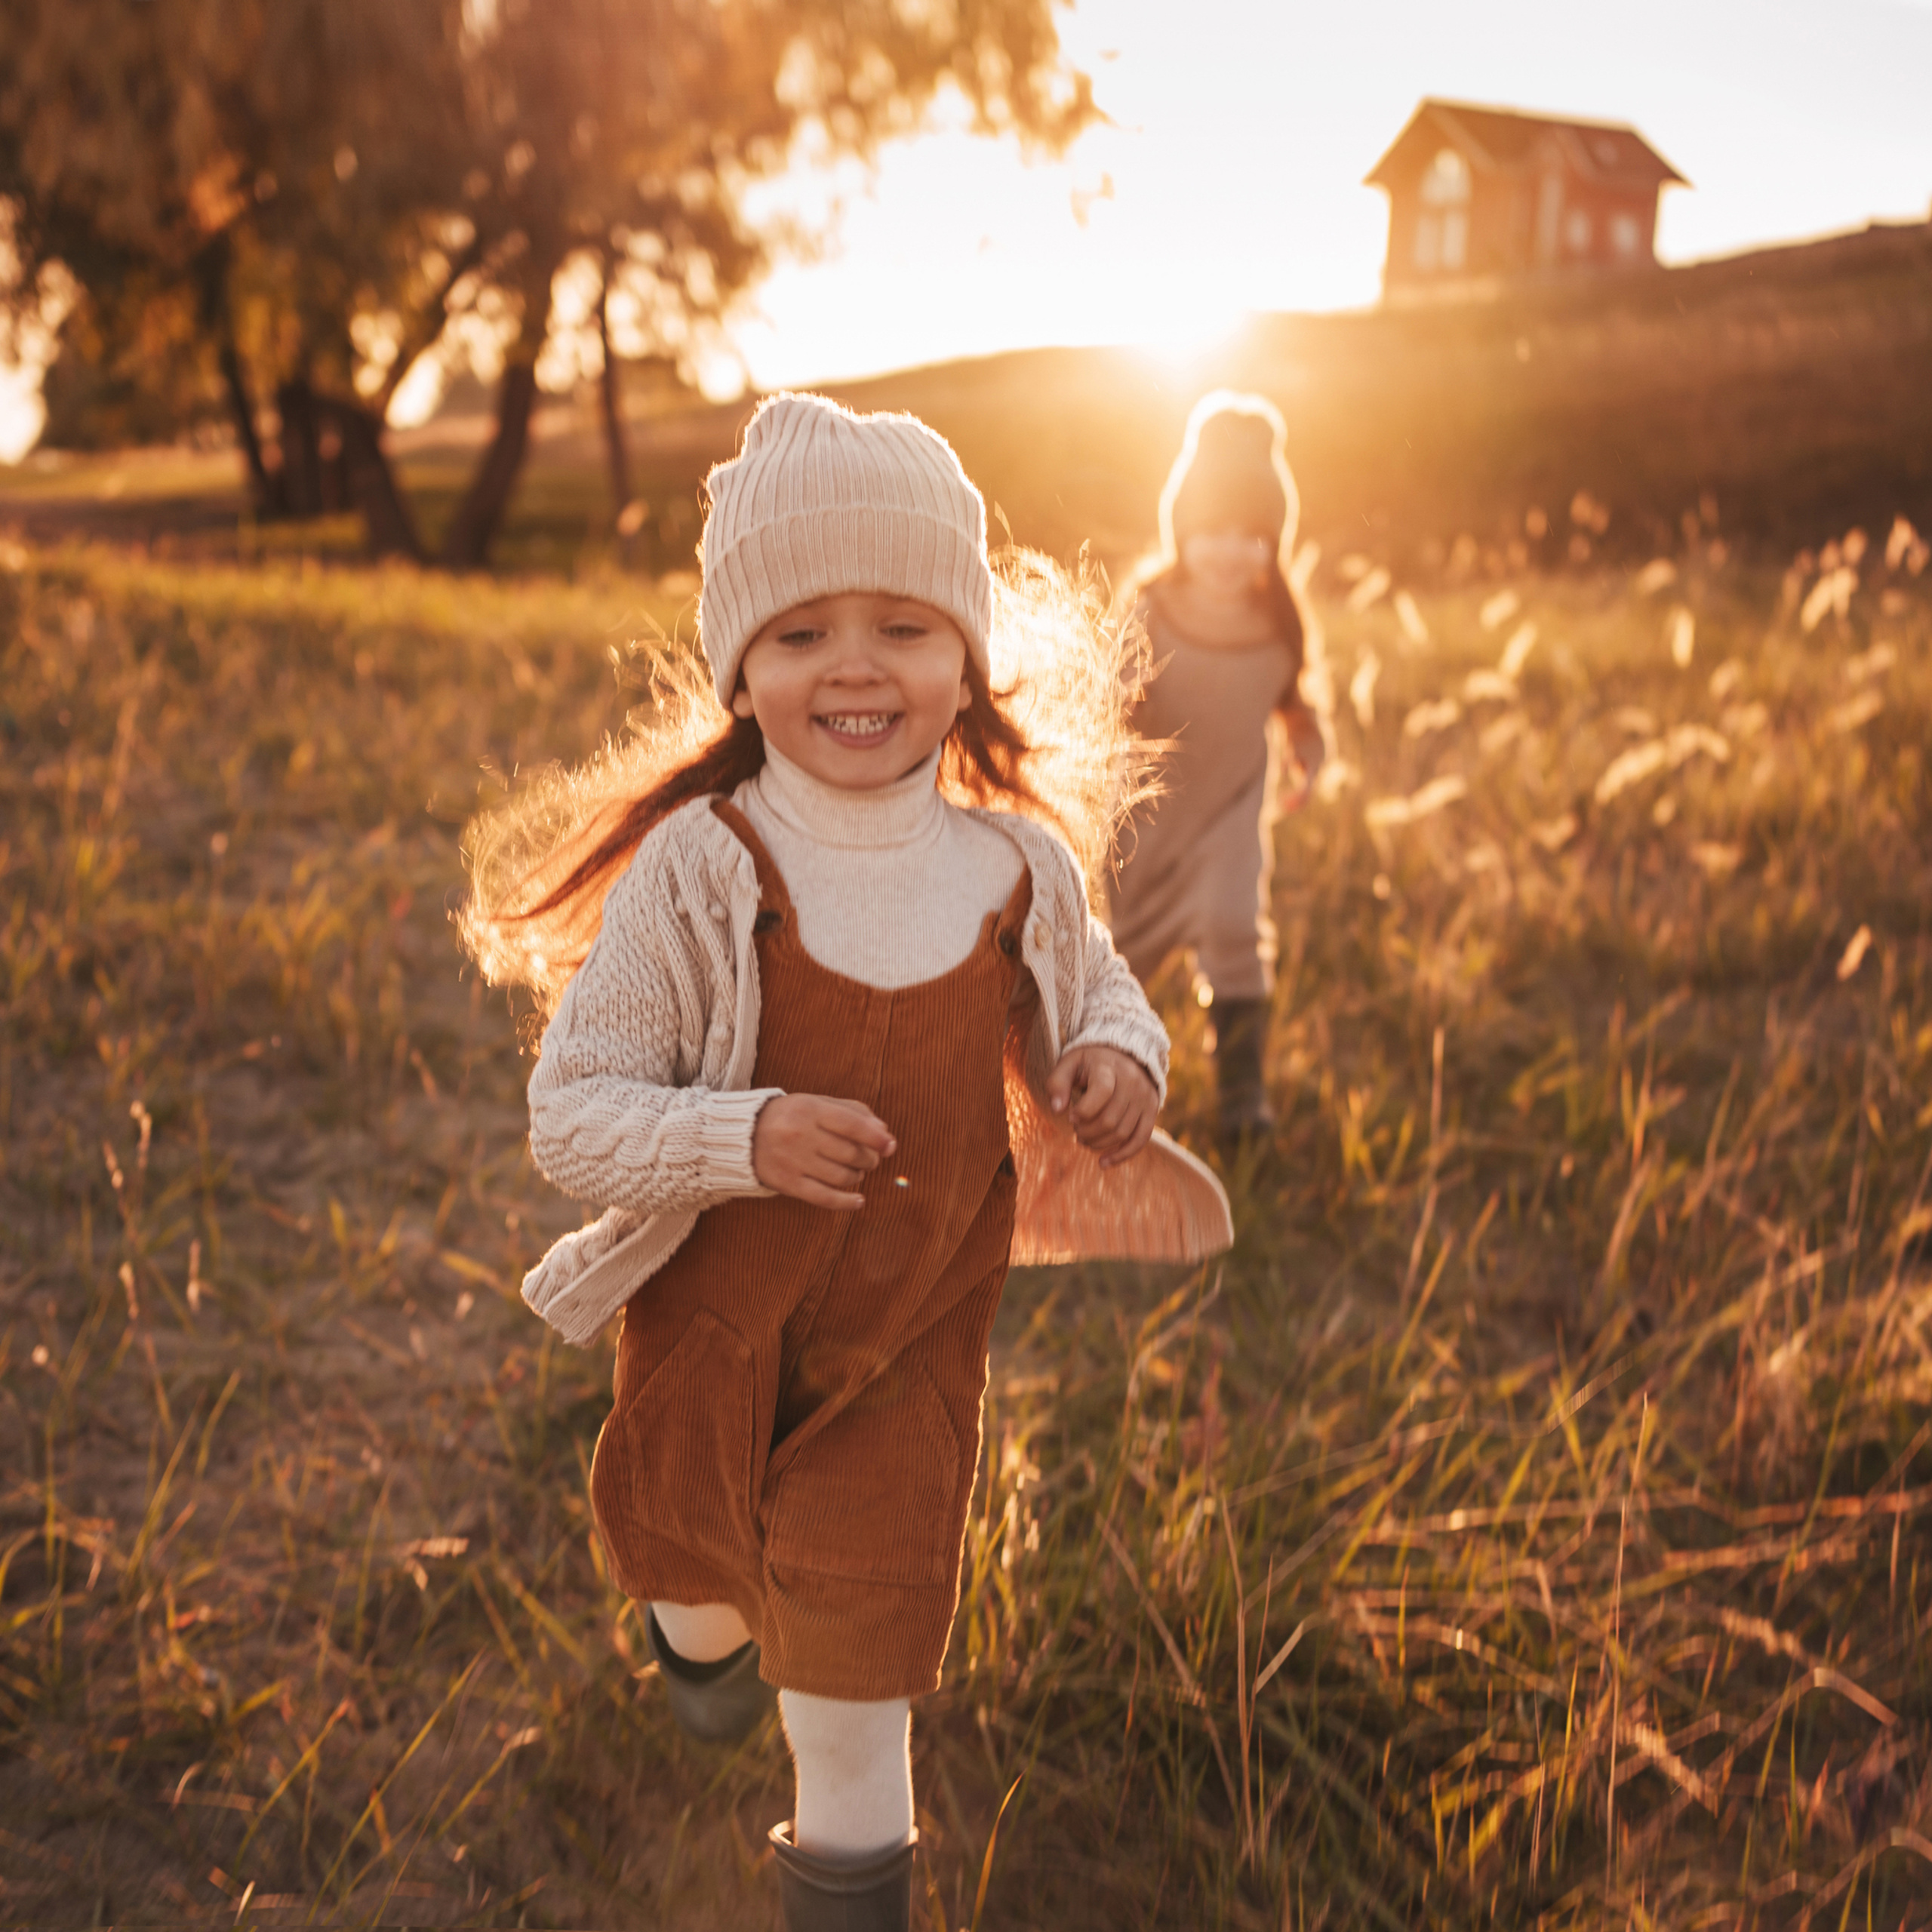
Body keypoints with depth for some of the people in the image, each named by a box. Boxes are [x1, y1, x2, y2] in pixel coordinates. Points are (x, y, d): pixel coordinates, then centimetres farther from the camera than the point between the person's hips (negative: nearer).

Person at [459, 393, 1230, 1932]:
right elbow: (570, 1115, -19)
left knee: (860, 1678, 6)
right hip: (716, 1330, 0)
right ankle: (699, 1624, 65)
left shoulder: (1018, 866, -12)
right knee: (706, 1566, 28)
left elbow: (1098, 996, 8)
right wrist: (745, 1139, -35)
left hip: (908, 1345, 0)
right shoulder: (697, 873, -22)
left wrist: (1122, 1062, -15)